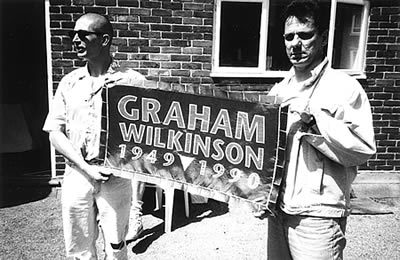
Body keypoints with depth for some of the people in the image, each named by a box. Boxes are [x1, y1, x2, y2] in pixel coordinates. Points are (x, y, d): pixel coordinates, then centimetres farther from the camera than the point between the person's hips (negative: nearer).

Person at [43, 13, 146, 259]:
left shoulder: (133, 81, -7)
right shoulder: (70, 82, 5)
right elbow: (55, 132, 3)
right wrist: (86, 167, -11)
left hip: (116, 177, -3)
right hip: (77, 175, 3)